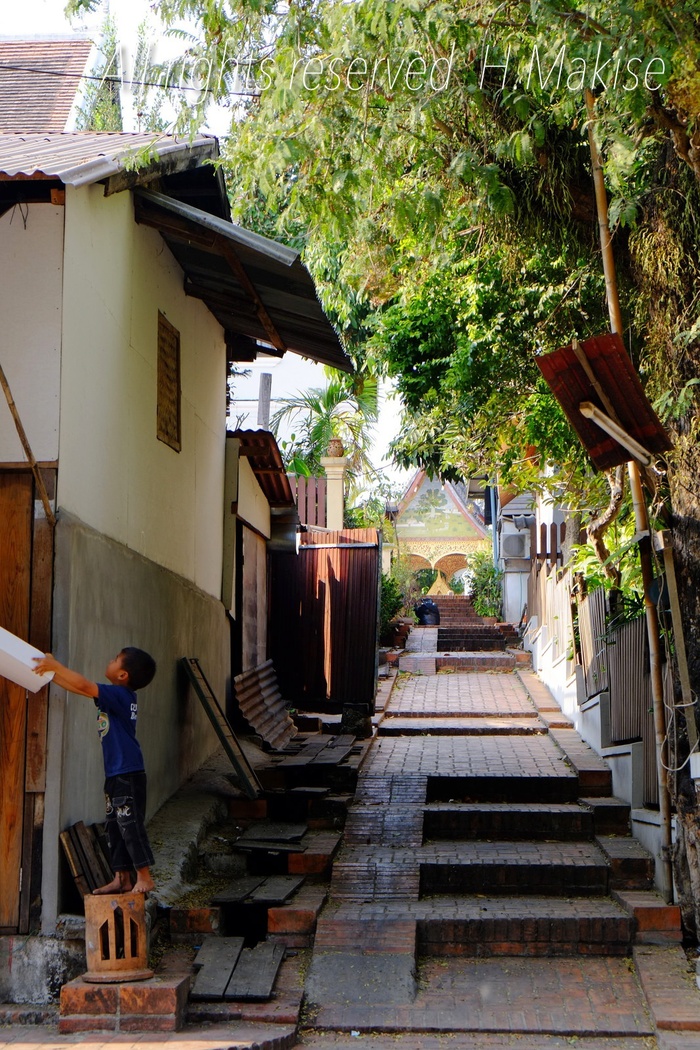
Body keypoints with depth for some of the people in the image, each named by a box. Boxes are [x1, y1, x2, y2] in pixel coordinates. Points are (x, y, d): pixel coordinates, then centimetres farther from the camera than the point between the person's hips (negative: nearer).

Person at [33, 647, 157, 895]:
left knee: (130, 825, -6)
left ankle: (145, 877, -1)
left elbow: (83, 686, -24)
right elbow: (80, 687, 18)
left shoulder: (119, 694, -15)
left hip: (128, 774, -10)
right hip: (115, 774, 10)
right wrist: (52, 672, 14)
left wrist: (54, 665, -16)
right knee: (115, 827, 12)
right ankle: (122, 879, 17)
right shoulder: (120, 696, 12)